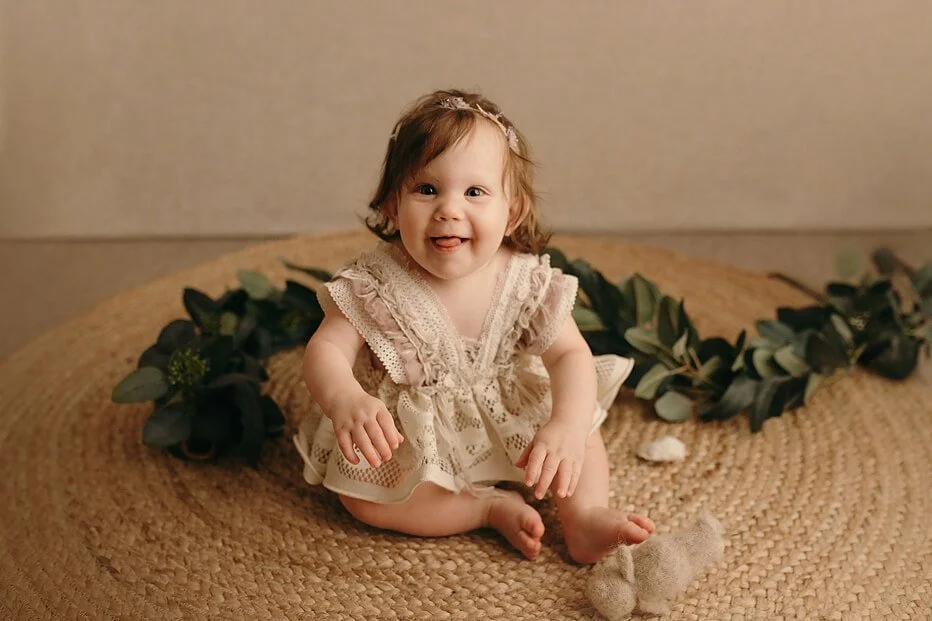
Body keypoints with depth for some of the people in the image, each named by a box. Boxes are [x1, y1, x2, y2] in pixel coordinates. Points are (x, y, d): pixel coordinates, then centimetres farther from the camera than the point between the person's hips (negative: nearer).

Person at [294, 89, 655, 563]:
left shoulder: (526, 281, -19)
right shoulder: (375, 286, -23)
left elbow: (571, 355, -21)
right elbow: (326, 350, -27)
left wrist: (566, 427, -40)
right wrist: (346, 399, -51)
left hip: (507, 425, 2)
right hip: (409, 440, -2)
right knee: (358, 491, -24)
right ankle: (492, 508, -15)